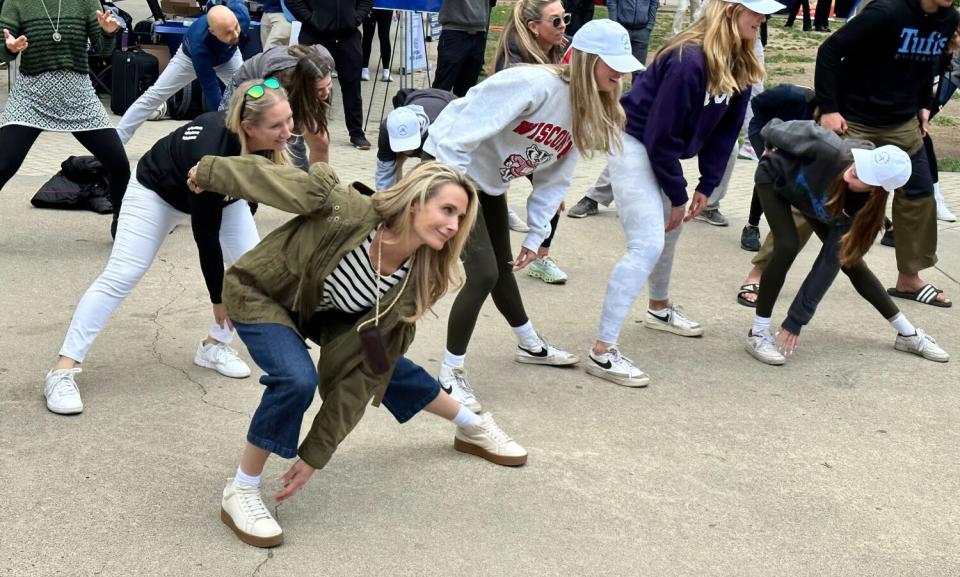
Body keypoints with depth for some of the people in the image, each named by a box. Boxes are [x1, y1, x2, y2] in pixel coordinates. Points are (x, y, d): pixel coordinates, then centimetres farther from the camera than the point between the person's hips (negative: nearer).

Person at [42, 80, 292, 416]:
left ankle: (215, 346, 10)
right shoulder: (211, 156, -45)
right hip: (157, 190, -6)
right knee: (121, 276, -12)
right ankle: (62, 371, -8)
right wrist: (218, 297, -23)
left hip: (221, 195, 6)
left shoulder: (269, 141, -29)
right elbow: (205, 234, -32)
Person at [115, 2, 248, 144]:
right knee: (153, 95, -6)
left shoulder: (241, 14, -40)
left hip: (228, 56, 3)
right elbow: (210, 87, -40)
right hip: (191, 58, -3)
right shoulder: (199, 45, -49)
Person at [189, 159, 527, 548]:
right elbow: (292, 182, -23)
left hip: (320, 310, 5)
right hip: (259, 293, -5)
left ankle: (473, 428, 39)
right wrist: (211, 172, -10)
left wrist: (315, 455, -19)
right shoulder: (350, 212, -37)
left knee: (385, 365, 12)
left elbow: (363, 374, -19)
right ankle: (240, 491, -9)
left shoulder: (412, 281, -21)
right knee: (298, 379, -29)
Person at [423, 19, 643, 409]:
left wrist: (536, 235, 3)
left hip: (491, 184, 9)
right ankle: (450, 373, 1)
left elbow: (553, 178, 6)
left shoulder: (588, 111, 1)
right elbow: (464, 129, -30)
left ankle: (530, 345, 43)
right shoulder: (535, 85, -28)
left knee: (501, 266, 23)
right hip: (453, 170, -9)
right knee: (482, 273, -13)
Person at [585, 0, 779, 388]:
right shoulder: (689, 60, -28)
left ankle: (659, 309, 50)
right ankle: (602, 352, -17)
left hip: (660, 149, 10)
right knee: (647, 245, -17)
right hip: (634, 144, -10)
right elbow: (660, 134, -25)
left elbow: (726, 127, 6)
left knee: (670, 229, 25)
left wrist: (707, 185, 2)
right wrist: (677, 195, -16)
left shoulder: (738, 64, -1)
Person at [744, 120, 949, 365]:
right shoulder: (831, 151, -44)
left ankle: (908, 333, 21)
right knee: (788, 247, -26)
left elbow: (829, 264, -29)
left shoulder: (862, 206, -32)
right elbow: (797, 129, -24)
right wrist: (771, 147, -3)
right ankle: (757, 332, -14)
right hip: (775, 177, -3)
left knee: (849, 260, 3)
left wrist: (796, 320, -30)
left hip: (814, 202, 3)